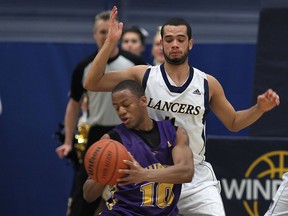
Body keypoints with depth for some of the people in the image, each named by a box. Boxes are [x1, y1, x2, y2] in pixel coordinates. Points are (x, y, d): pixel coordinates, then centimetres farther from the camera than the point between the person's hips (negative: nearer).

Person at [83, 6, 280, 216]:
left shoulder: (208, 84, 2)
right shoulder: (144, 76, -2)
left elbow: (233, 122, 16)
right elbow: (92, 84, -8)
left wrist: (260, 108, -3)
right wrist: (110, 42, -16)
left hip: (196, 176, 0)